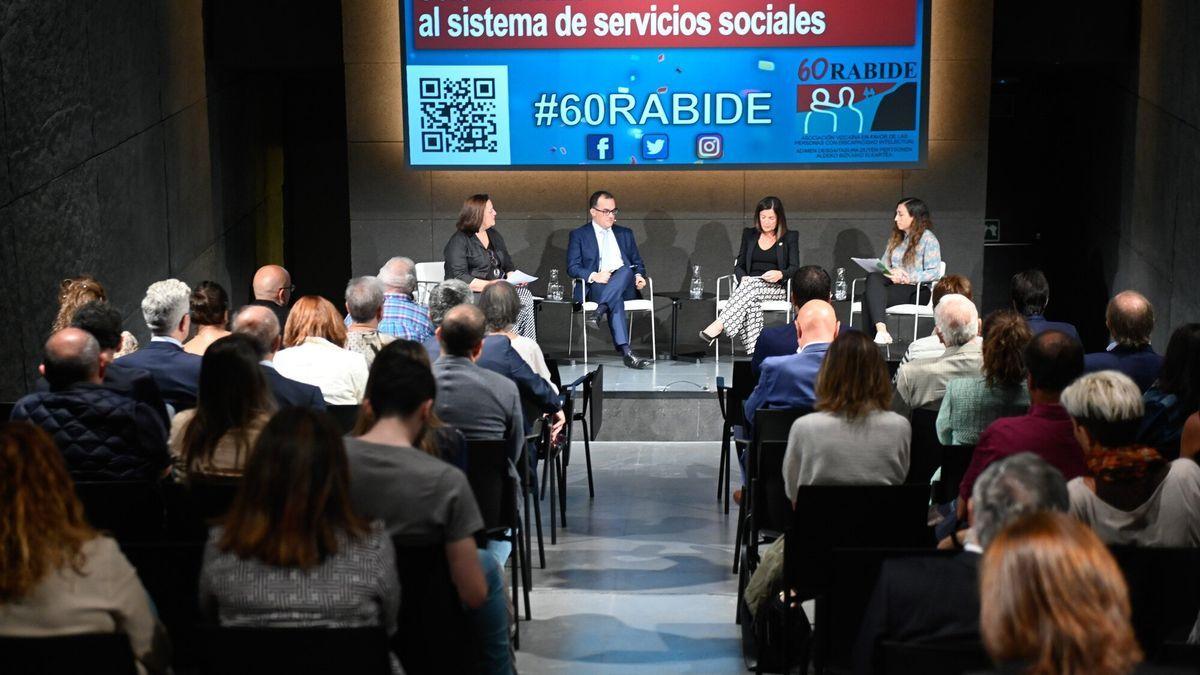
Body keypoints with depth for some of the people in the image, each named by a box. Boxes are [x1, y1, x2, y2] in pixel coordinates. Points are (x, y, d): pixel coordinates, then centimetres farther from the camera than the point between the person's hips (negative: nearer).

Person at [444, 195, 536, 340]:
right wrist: (488, 285, -24)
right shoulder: (459, 241, -4)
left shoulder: (495, 236, 20)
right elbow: (459, 278, -14)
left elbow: (508, 265, 23)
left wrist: (513, 277, -1)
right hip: (473, 295, -6)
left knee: (526, 296, -23)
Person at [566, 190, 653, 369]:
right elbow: (572, 267, 2)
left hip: (625, 287, 3)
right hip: (594, 287, -3)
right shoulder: (579, 235, 12)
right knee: (616, 299, -38)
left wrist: (639, 276, -3)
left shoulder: (625, 233, 24)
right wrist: (594, 276, -18)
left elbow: (637, 263, 23)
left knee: (626, 270, -34)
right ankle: (626, 353, -49)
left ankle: (599, 311, -46)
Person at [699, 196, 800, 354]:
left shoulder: (790, 237, 11)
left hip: (775, 288, -2)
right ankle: (754, 349, -50)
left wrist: (780, 274, -20)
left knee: (751, 287, -37)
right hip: (748, 285, 2)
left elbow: (795, 268, 3)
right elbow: (738, 265, 15)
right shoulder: (749, 234, 18)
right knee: (751, 302, -37)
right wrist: (743, 278, -9)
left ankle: (719, 325, -46)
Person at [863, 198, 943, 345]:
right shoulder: (895, 239, 24)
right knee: (873, 277, -31)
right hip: (893, 283, 6)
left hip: (916, 290, -6)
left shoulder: (928, 239, 1)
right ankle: (881, 330, -46)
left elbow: (933, 272, -8)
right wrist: (890, 273, -6)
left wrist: (908, 278, -18)